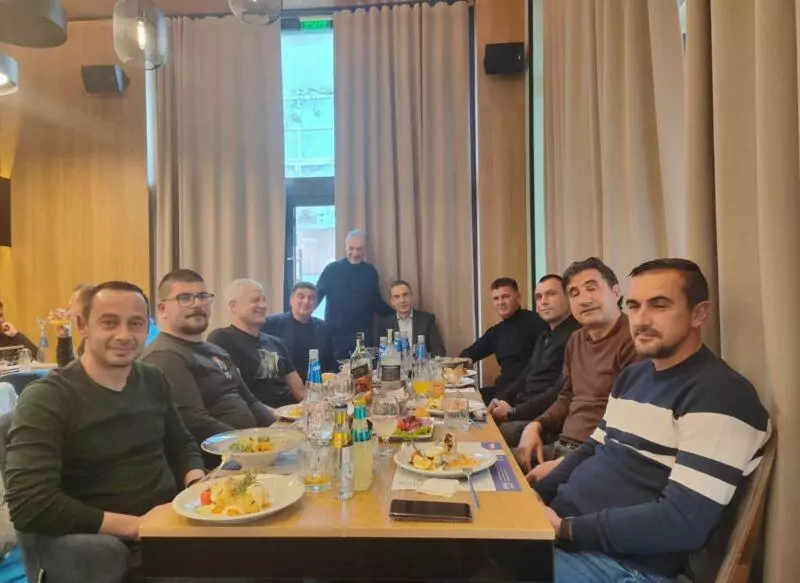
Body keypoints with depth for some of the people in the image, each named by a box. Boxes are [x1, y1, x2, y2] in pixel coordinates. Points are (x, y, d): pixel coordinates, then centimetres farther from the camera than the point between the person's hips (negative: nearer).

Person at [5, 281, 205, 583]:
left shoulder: (153, 380, 5)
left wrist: (198, 486, -5)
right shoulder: (46, 398, -10)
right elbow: (28, 504, -18)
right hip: (95, 538, -3)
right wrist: (134, 526, -20)